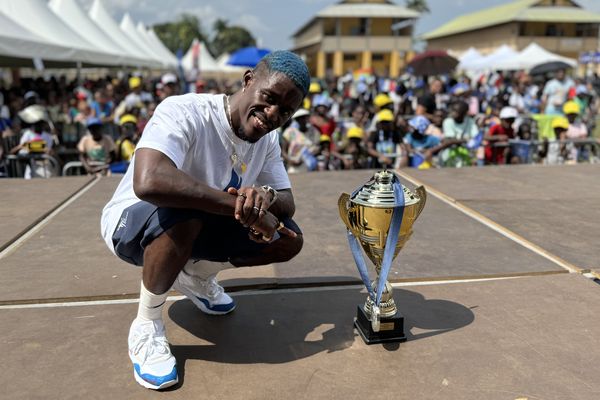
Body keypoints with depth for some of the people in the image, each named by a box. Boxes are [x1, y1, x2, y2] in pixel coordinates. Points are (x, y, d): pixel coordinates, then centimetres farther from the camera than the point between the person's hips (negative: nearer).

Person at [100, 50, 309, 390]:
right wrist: (243, 207, -41)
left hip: (198, 228, 6)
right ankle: (147, 326, -13)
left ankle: (195, 276, 14)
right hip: (130, 223, -6)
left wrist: (266, 196, -31)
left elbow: (288, 204, -5)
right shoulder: (183, 113, -30)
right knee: (183, 213, -40)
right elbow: (149, 182, -48)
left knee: (289, 240, -8)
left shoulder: (268, 137, -7)